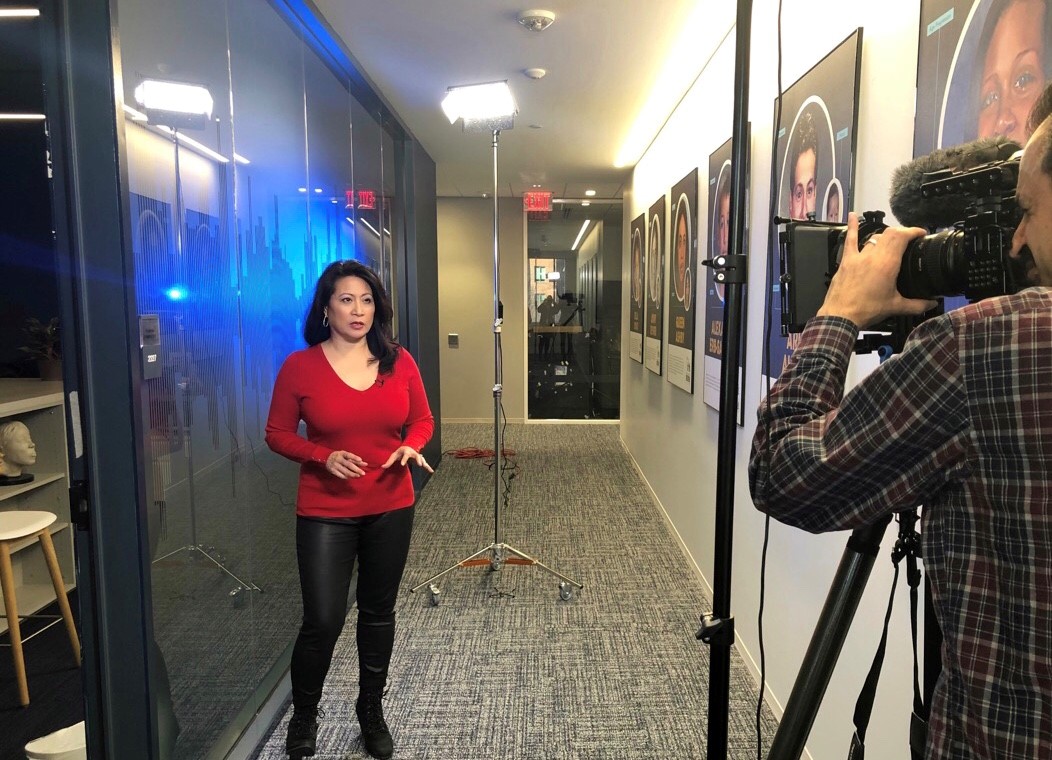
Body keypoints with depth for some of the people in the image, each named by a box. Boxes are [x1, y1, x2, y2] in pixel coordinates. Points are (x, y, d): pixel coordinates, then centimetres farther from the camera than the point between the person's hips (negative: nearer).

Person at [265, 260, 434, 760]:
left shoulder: (399, 361, -2)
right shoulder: (299, 366, -8)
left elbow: (423, 420, 7)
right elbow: (278, 434, -2)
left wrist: (411, 446, -14)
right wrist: (324, 457, -18)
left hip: (390, 508, 3)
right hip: (325, 512, -2)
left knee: (378, 612, 16)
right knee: (323, 621, 0)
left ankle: (371, 710, 39)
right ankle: (303, 715, 30)